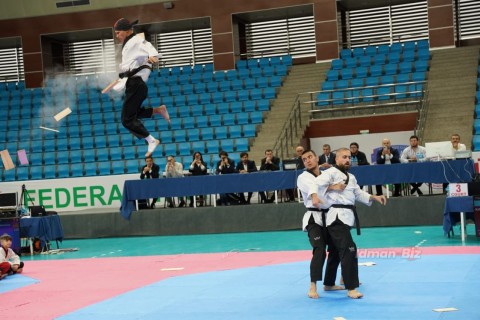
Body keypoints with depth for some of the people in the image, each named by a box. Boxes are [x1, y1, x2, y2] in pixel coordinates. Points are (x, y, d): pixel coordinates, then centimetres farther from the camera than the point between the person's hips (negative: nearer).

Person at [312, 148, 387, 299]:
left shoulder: (351, 177, 21)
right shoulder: (331, 173, -8)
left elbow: (359, 194, 26)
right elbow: (317, 183, -21)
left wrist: (375, 197, 13)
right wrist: (315, 196, -40)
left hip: (347, 215, 10)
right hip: (337, 216, -10)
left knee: (341, 250, 25)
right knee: (349, 250, -18)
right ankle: (351, 288, -17)